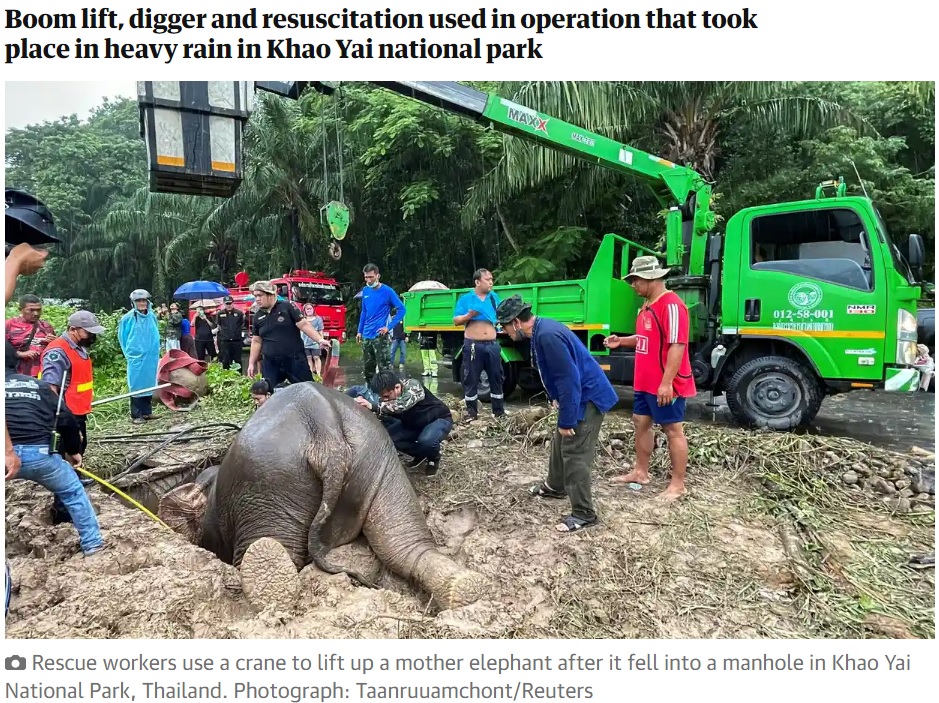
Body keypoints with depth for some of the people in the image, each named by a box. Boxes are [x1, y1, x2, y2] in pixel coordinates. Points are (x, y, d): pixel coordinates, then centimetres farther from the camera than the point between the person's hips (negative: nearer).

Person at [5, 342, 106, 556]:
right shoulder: (39, 385, 15)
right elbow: (66, 420, 12)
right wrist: (74, 450, 24)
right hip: (39, 454, 2)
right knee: (73, 492, 21)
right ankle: (92, 542, 24)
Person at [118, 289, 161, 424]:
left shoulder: (152, 316, 4)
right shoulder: (128, 318, -7)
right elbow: (122, 336, 3)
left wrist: (155, 351, 11)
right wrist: (129, 352, 5)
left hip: (151, 356, 4)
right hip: (136, 357, -4)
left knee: (149, 383, 11)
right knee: (137, 385, -1)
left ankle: (147, 412, 20)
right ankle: (136, 415, 4)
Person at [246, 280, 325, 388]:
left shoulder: (286, 307, -4)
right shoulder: (258, 316, 9)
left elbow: (304, 324, -8)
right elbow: (256, 341, 14)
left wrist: (320, 340, -18)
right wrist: (251, 363, 12)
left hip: (295, 360, -4)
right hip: (271, 364, 4)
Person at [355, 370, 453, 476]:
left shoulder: (413, 386, -32)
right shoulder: (388, 400, -13)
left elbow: (402, 405, -51)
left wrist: (373, 406, -60)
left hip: (439, 419, -6)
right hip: (414, 423, 7)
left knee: (426, 440, -37)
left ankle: (434, 458, -1)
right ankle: (421, 454, 7)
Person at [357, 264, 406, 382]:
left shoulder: (387, 291, -8)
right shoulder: (365, 291, 9)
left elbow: (401, 309, -9)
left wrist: (389, 326, -14)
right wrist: (360, 331, 16)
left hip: (380, 336, -6)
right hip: (366, 336, 6)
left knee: (384, 367, -7)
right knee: (367, 367, 15)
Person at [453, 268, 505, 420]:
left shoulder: (494, 297, 11)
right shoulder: (465, 298, 0)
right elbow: (456, 321, -3)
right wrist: (469, 315, -20)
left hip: (492, 345, 4)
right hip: (473, 345, -3)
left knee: (496, 378, 8)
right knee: (471, 379, 3)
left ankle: (499, 412, 18)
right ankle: (472, 413, 14)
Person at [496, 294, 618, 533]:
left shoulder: (548, 335, -28)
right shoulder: (541, 329, 5)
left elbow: (569, 379, -28)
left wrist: (566, 421, -22)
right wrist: (555, 399, 15)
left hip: (588, 398, -11)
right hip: (576, 395, 11)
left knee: (575, 454, -6)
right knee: (560, 443, 23)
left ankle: (583, 514, 5)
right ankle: (554, 486, 43)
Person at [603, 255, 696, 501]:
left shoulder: (672, 305, -19)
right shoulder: (648, 304, 12)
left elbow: (677, 346, -24)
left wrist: (666, 383, -26)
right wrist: (622, 341, 8)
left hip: (666, 384, -10)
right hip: (645, 382, 10)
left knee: (673, 430, 1)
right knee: (641, 423, 17)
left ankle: (678, 484, 13)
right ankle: (640, 472, 32)